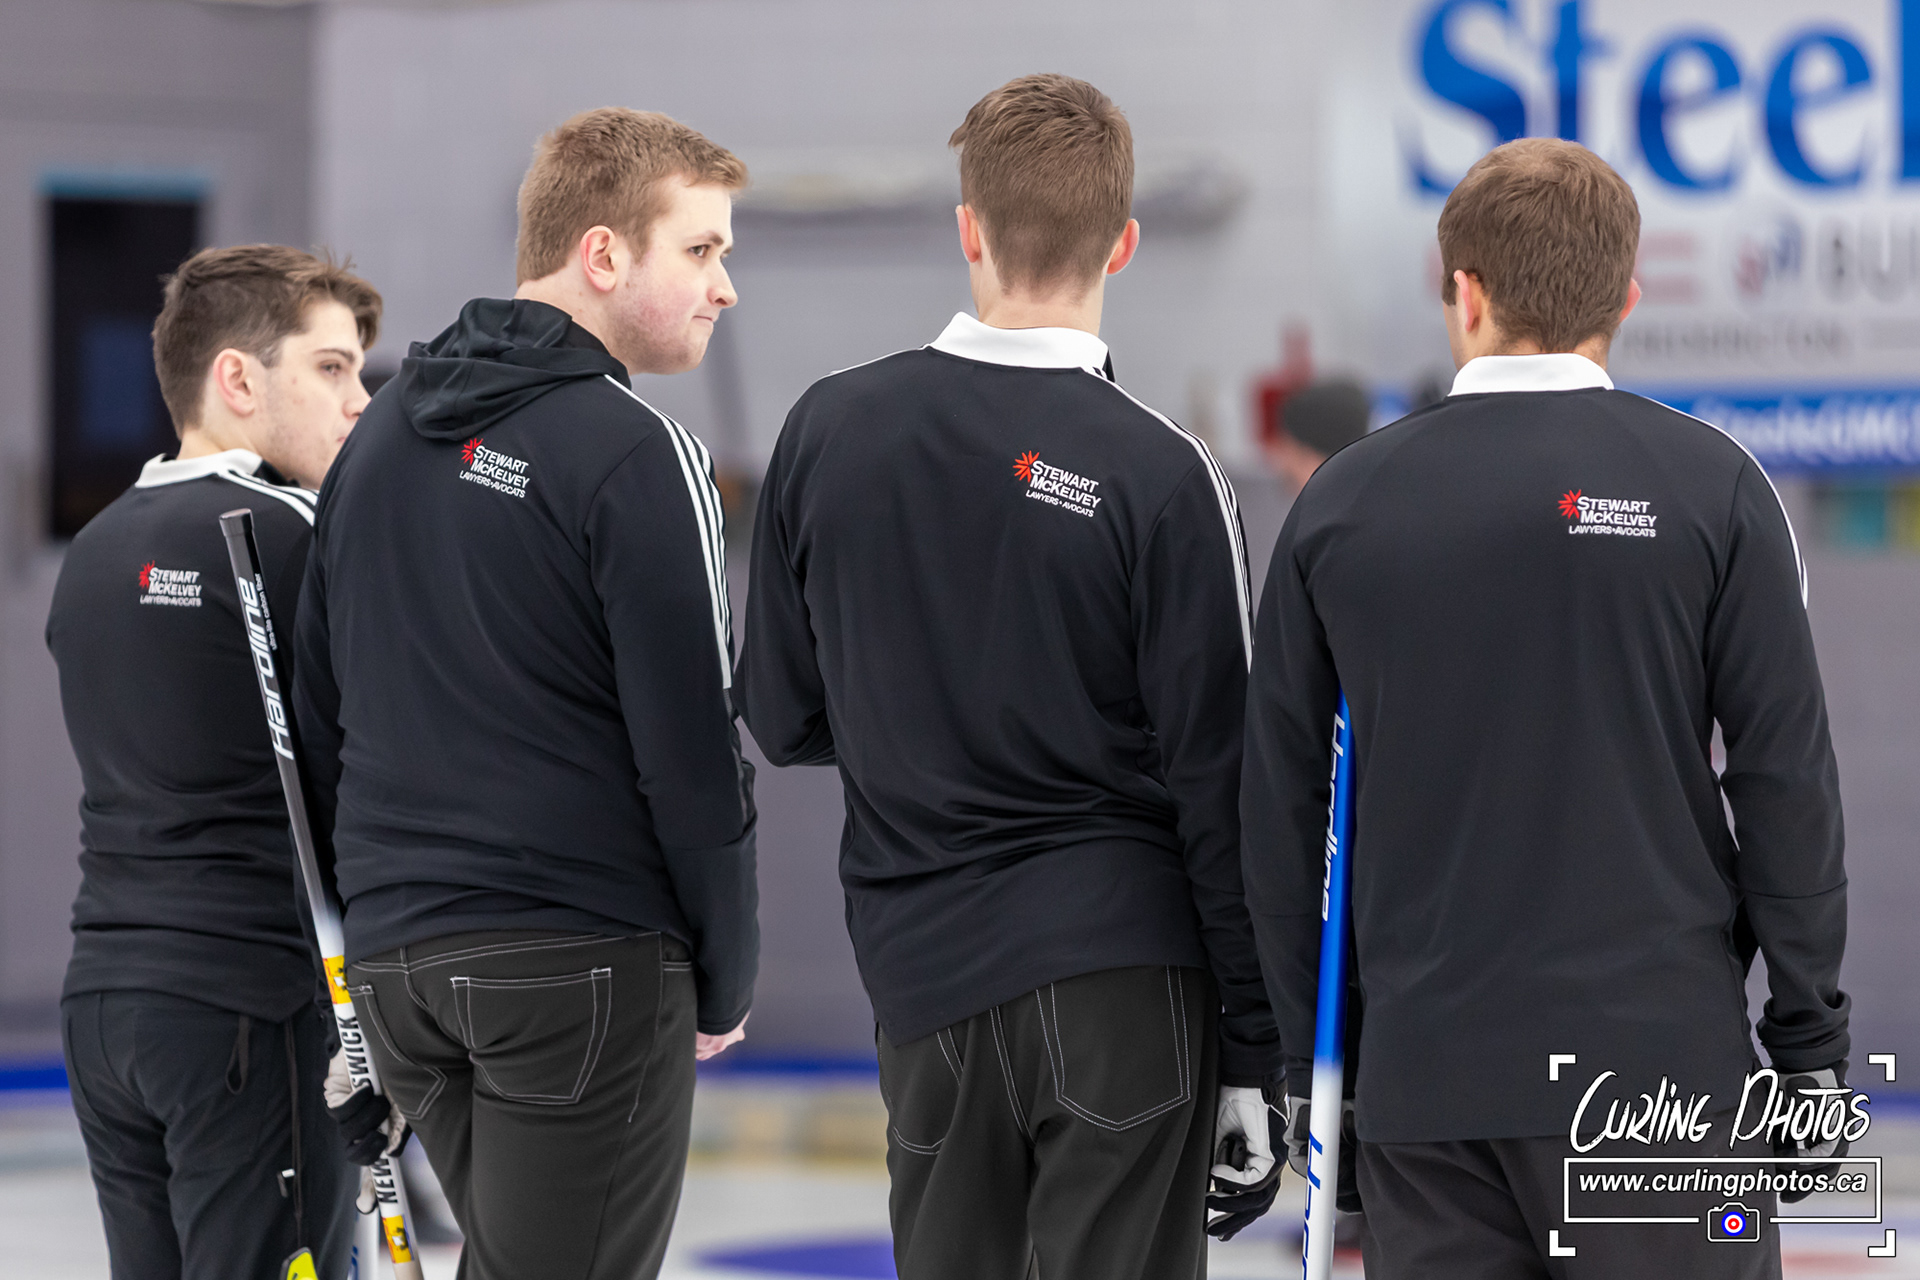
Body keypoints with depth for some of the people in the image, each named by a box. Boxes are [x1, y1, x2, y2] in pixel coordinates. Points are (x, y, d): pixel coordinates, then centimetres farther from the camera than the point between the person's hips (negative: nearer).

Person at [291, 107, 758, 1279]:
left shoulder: (383, 436, 13)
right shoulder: (637, 455, -11)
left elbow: (317, 712, 16)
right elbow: (690, 750, -11)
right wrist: (725, 980, -1)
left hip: (397, 960, 7)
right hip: (584, 961, -7)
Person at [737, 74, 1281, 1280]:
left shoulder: (830, 429, 1)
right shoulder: (1162, 474, -11)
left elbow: (781, 715, 9)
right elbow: (1220, 787, -10)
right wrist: (1255, 1057, -4)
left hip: (921, 966, 4)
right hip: (1125, 966, -4)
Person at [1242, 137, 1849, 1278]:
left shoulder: (1344, 500, 4)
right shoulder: (1711, 485, -2)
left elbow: (1281, 808, 8)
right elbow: (1787, 781, -4)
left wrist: (1308, 1058, 16)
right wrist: (1811, 1040, 4)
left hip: (1424, 1072, 2)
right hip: (1662, 1055, -2)